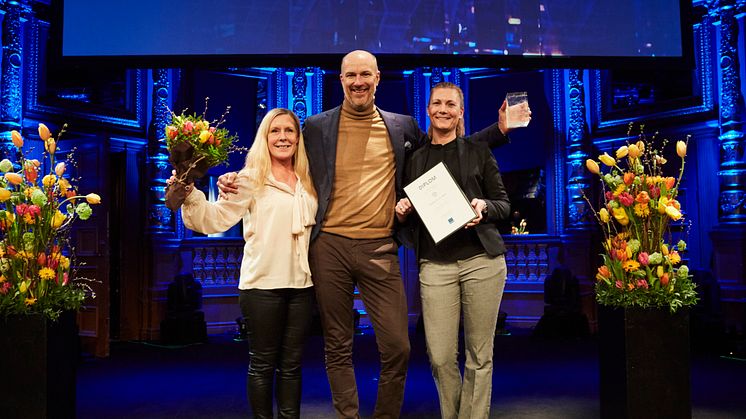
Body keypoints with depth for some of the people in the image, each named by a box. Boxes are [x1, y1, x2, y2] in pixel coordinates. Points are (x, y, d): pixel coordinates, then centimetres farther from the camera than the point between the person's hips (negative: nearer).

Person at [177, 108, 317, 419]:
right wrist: (189, 194, -26)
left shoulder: (308, 182, 12)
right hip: (262, 284, -4)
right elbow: (215, 219, -12)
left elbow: (319, 224, 23)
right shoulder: (251, 179, -3)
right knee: (262, 364, 6)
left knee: (291, 364, 13)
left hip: (301, 284, 4)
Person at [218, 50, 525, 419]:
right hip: (329, 247, 0)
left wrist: (499, 129, 12)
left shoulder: (402, 126, 10)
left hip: (379, 249, 1)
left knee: (397, 348, -1)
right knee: (338, 348, 9)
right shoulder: (316, 126, 6)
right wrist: (240, 180, 0)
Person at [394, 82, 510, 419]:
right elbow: (410, 218, 19)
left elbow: (504, 204, 8)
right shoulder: (415, 160, 14)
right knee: (440, 357, -3)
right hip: (435, 264, 1)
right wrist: (402, 213, -3)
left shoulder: (478, 152, 9)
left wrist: (484, 207, -12)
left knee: (479, 355, 2)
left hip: (482, 260, -1)